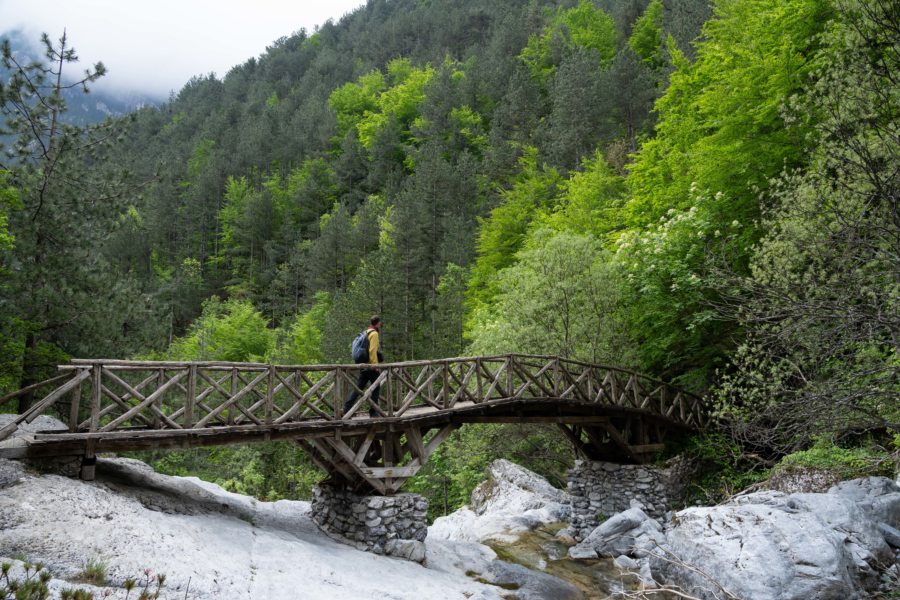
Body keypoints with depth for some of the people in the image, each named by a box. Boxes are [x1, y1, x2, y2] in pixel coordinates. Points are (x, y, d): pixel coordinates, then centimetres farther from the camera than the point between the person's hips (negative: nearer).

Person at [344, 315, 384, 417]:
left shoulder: (365, 333, 18)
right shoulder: (374, 334, -10)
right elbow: (373, 350, -19)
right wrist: (375, 364, -19)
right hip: (371, 365, -9)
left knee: (359, 387, 10)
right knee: (376, 388, 0)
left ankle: (347, 407, 5)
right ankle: (373, 411, 1)